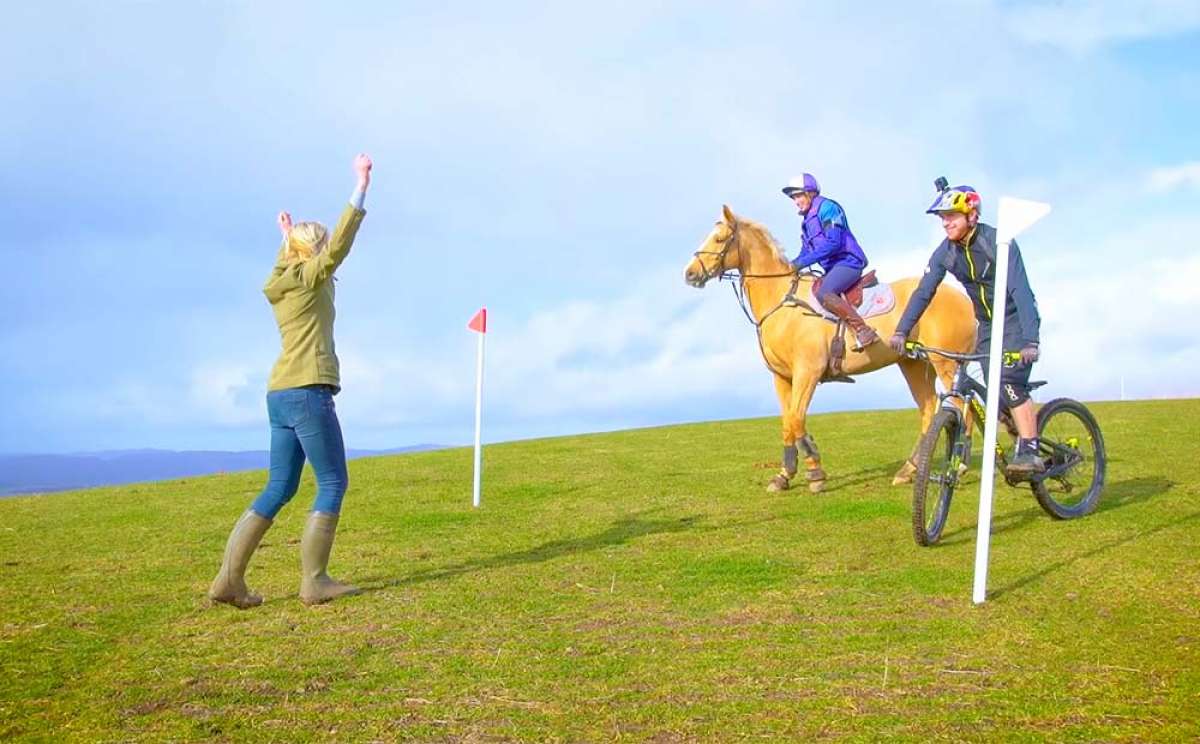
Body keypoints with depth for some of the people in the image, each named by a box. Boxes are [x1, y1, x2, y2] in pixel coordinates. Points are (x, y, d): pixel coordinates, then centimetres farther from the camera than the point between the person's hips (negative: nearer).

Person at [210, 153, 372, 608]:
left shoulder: (281, 283, 20)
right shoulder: (308, 277, -2)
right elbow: (339, 245, -13)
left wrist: (286, 240, 61)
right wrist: (361, 188, -12)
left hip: (280, 395, 9)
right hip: (307, 392, -9)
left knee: (279, 488, 9)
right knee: (333, 483, -3)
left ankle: (229, 579, 4)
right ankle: (314, 581, -5)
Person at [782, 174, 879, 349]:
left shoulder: (826, 208, -8)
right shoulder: (808, 222, 20)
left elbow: (833, 242, -20)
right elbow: (806, 252, 20)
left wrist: (803, 262, -22)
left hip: (848, 261, -10)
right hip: (833, 268, 10)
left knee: (823, 293, -31)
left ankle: (863, 330, -32)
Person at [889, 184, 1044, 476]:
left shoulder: (998, 243, -24)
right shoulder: (945, 252, -6)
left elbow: (1021, 290, -32)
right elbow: (923, 292, -6)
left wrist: (1030, 341, -42)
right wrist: (901, 331, -17)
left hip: (1016, 320, -6)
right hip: (987, 325, 6)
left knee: (1009, 383, -23)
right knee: (995, 393, 1)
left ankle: (1029, 452, -21)